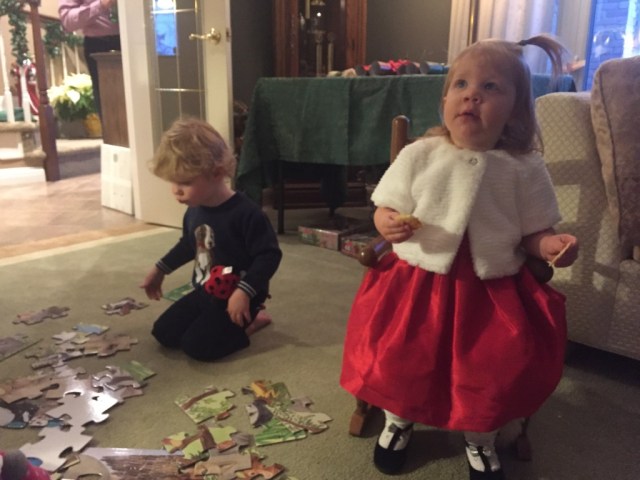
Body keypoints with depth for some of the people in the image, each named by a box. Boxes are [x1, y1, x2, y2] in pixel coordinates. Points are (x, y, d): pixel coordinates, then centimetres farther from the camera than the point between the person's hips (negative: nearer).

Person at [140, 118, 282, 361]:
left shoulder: (246, 213, -26)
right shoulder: (194, 211, 0)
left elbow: (269, 255, -24)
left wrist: (244, 292, -33)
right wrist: (159, 270, 25)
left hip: (235, 297, -8)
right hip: (204, 293, 8)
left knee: (197, 345, -19)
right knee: (163, 332, 6)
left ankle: (248, 324, 2)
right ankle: (218, 322, 18)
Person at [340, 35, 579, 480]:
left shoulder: (525, 168, -3)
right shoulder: (418, 155, -2)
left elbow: (533, 232, 2)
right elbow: (385, 210, 4)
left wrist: (551, 244, -20)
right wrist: (388, 223, -19)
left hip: (494, 290, 0)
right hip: (418, 281, 0)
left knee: (501, 368, -6)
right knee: (397, 355, -7)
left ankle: (481, 440, 30)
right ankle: (398, 420, 31)